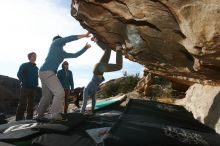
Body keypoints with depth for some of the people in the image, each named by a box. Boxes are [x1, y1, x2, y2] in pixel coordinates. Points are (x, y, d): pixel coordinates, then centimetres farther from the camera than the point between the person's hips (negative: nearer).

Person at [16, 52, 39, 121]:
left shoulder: (36, 67, 17)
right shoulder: (24, 65, -1)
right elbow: (19, 74, -11)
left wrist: (36, 85, 11)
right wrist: (25, 83, -15)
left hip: (33, 88, 6)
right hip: (25, 88, -6)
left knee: (31, 104, 9)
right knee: (22, 104, -7)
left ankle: (29, 118, 17)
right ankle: (19, 119, -2)